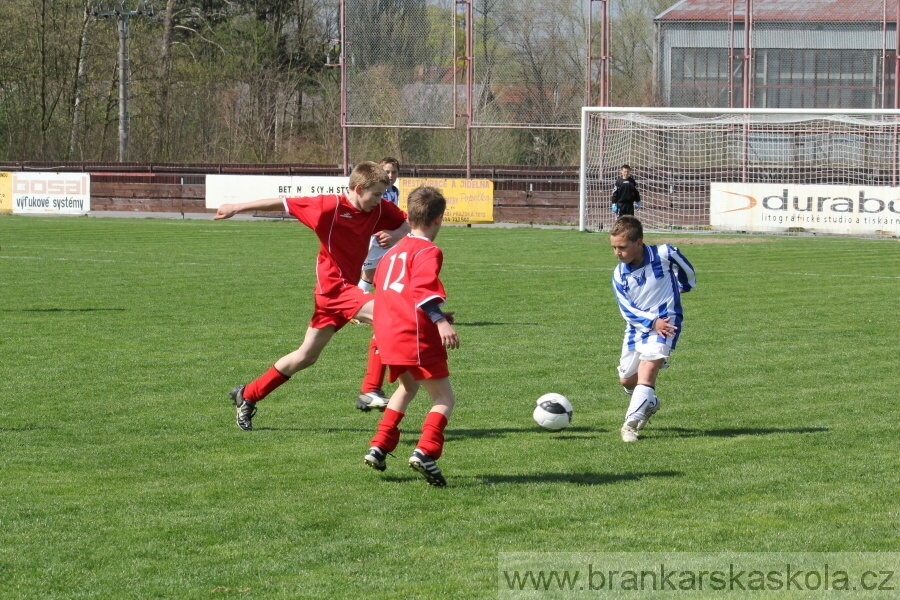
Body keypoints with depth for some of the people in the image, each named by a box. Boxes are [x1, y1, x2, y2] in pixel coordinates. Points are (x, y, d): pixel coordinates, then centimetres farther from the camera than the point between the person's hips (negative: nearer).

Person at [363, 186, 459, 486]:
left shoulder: (393, 252, 23)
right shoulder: (428, 252, -4)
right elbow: (423, 290, -21)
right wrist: (440, 321, -31)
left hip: (387, 333, 8)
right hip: (416, 334, -8)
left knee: (408, 386, 32)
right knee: (444, 398, -2)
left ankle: (379, 447, 25)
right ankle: (426, 452, -24)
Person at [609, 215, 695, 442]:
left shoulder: (664, 255, -15)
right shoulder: (619, 275, -6)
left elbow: (685, 268, 7)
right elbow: (628, 311, -9)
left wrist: (686, 285, 26)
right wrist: (652, 322, -25)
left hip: (666, 323, -5)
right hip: (637, 327, 5)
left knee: (647, 369, -23)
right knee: (627, 379, 9)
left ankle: (631, 423, -26)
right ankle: (649, 403, 41)